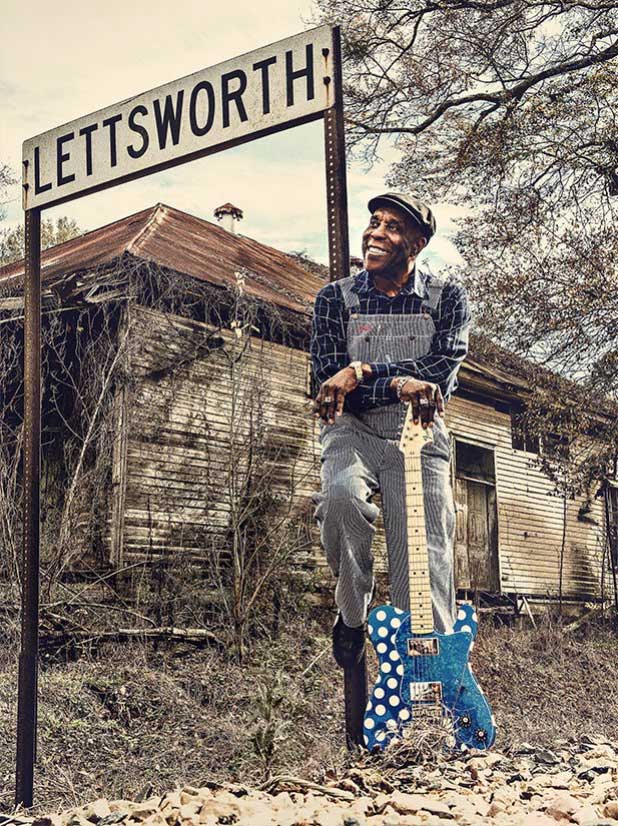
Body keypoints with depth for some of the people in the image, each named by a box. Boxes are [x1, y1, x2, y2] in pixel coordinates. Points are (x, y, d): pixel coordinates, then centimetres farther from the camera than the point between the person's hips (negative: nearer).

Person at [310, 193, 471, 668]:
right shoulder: (335, 298, 5)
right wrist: (399, 385, -21)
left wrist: (364, 371, -19)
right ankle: (352, 614, -7)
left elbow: (440, 377, -10)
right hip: (353, 430, 0)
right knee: (342, 495, -31)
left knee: (426, 556, -12)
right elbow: (331, 386, -6)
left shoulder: (448, 297, 5)